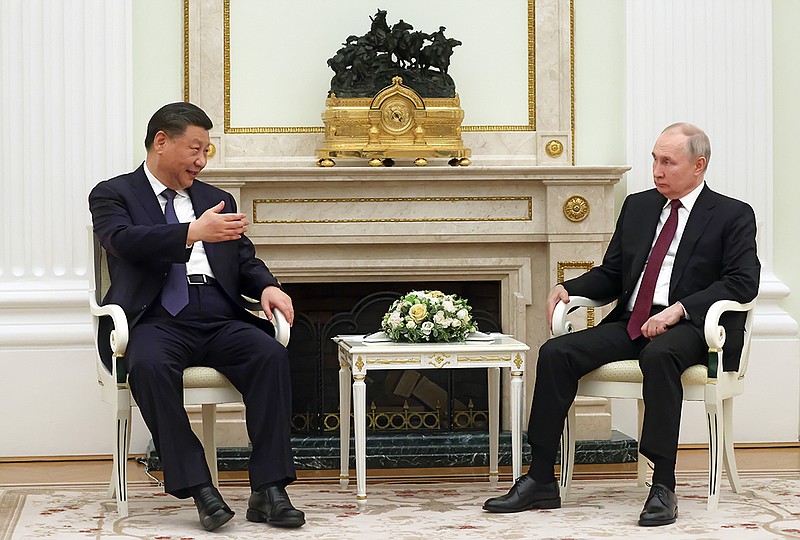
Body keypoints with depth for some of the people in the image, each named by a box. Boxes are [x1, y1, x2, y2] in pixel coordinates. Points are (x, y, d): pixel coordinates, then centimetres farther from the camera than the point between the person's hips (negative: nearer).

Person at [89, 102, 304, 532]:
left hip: (221, 320, 4)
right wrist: (193, 232, -24)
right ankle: (198, 488, -32)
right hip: (158, 322, -4)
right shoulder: (113, 194, 10)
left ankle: (268, 491, -27)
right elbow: (123, 239, -11)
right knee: (149, 364, -37)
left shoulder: (217, 200, 26)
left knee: (271, 355, -27)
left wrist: (267, 287, -2)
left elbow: (246, 261, 22)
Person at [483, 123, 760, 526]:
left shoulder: (733, 216, 4)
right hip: (629, 322, 6)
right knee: (555, 353, -17)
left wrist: (679, 309, -19)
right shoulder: (637, 206, 20)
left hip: (689, 328, -5)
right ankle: (540, 481, -15)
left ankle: (663, 488, -35)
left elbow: (743, 281, -8)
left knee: (659, 355, -40)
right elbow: (611, 274, 23)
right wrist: (568, 288, 2)